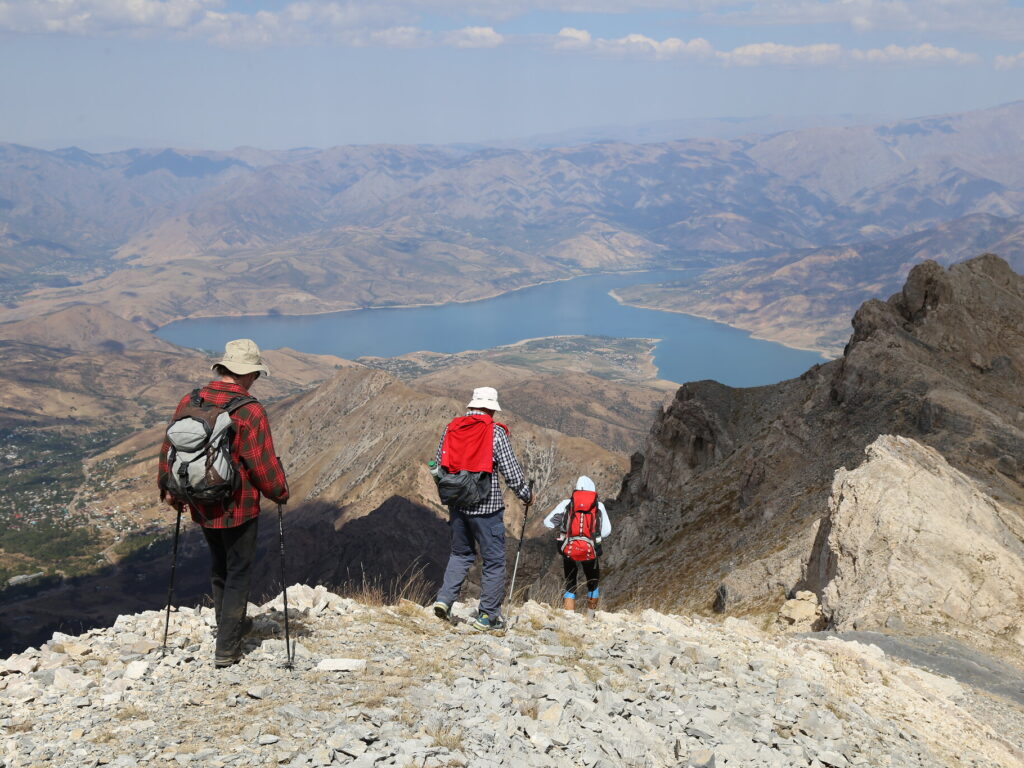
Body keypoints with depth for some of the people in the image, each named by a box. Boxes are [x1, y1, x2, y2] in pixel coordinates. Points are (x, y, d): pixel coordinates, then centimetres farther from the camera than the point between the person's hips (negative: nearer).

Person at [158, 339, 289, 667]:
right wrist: (280, 493, 0)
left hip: (200, 505, 6)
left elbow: (169, 449, 7)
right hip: (238, 507, -6)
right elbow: (263, 463, -17)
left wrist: (168, 488, 20)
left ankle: (229, 624, 44)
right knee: (239, 572, 8)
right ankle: (226, 649, 10)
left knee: (219, 565, 26)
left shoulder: (188, 402, -2)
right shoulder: (249, 411, -20)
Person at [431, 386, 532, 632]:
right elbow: (511, 471, -9)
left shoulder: (451, 428, 4)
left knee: (460, 554, 22)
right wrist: (525, 494, 7)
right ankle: (488, 616, 11)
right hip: (486, 506, -5)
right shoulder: (495, 432, -10)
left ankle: (445, 598, 7)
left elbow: (438, 466, 8)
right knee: (494, 561, 8)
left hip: (457, 505, 5)